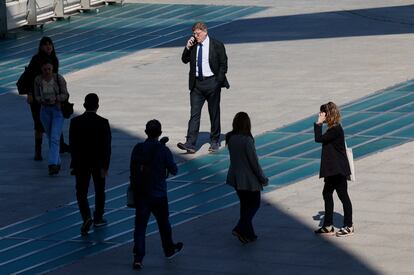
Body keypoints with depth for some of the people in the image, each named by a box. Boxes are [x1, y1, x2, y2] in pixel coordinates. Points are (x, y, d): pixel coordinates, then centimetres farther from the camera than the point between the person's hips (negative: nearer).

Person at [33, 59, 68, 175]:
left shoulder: (59, 78, -14)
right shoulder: (38, 80, -6)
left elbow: (65, 95, -9)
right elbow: (37, 97, 0)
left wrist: (55, 98, -28)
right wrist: (43, 100, -23)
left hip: (58, 110, -4)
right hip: (45, 110, 4)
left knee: (55, 138, -17)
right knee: (50, 138, 13)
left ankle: (52, 165, -24)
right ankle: (57, 163, 32)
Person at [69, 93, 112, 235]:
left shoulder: (75, 122, -8)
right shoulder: (103, 123, -12)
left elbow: (72, 144, -2)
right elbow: (107, 146, -13)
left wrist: (75, 161, 10)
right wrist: (105, 166, -9)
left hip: (81, 163, 0)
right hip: (98, 163, 0)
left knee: (81, 192, 4)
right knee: (99, 191, 17)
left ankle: (86, 217, -17)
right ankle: (98, 218, 26)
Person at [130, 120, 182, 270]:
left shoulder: (138, 149, -5)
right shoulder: (163, 150, -13)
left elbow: (133, 169, 1)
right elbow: (173, 170, -4)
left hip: (140, 194, 2)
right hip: (158, 194, -2)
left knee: (140, 224, 3)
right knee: (163, 222, 19)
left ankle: (138, 257, -6)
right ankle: (169, 250, 38)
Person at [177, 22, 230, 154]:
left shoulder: (217, 45, -5)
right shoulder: (193, 46, 6)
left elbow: (223, 64, -2)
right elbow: (185, 60, 12)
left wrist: (218, 81, -9)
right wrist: (188, 48, -4)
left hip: (212, 83, -3)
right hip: (196, 83, 3)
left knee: (214, 113, 8)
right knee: (194, 114, -4)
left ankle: (214, 142, 22)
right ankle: (190, 144, -10)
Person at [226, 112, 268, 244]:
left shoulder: (230, 138, -2)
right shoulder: (247, 140, -23)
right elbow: (254, 162, -19)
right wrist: (263, 179, -6)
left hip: (235, 177, 7)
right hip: (249, 179, -7)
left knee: (245, 204, 18)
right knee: (255, 204, 9)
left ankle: (248, 234, 23)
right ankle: (240, 229, -4)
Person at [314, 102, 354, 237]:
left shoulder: (335, 129, -19)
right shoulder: (333, 129, 11)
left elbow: (319, 138, -22)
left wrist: (318, 124, -16)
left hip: (338, 169, -11)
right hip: (333, 169, 11)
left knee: (343, 195, -1)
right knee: (327, 194, 13)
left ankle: (348, 226, 9)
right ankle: (328, 226, 20)